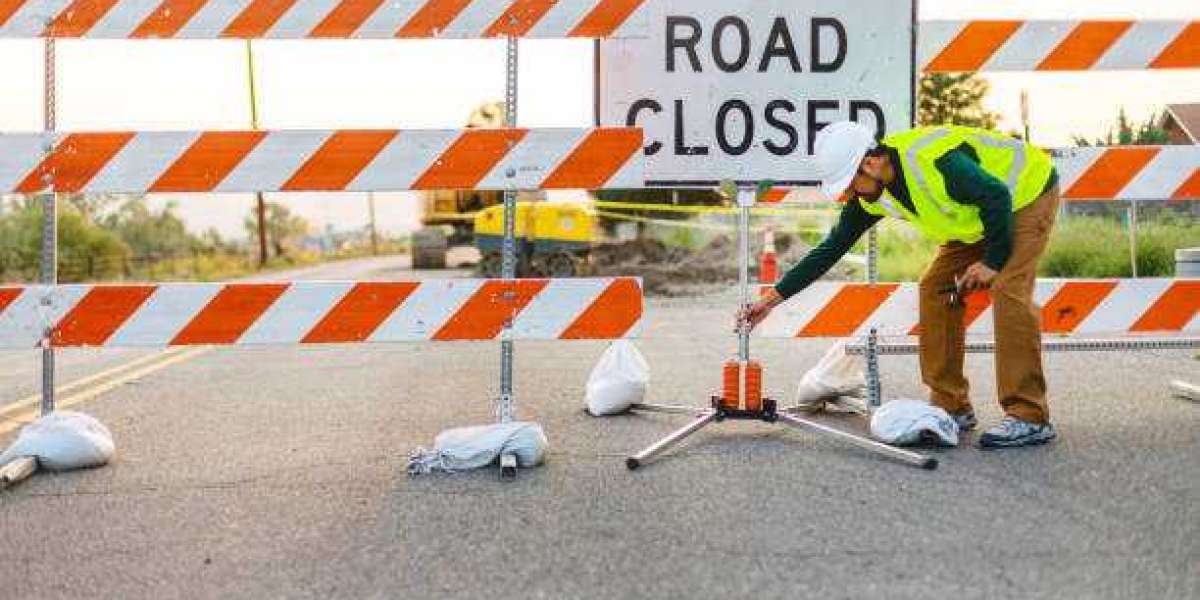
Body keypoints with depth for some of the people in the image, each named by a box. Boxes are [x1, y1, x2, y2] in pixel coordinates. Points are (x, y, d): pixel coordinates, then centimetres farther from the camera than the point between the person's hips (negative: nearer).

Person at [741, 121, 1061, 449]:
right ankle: (952, 407, 7)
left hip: (1028, 194, -8)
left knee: (1007, 289, -23)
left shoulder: (934, 160, -37)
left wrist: (993, 261, -22)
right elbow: (831, 248, -5)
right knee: (936, 289, -1)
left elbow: (997, 196, -30)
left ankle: (1029, 418, -19)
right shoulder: (870, 194, -11)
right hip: (978, 216, 8)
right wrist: (773, 297, -5)